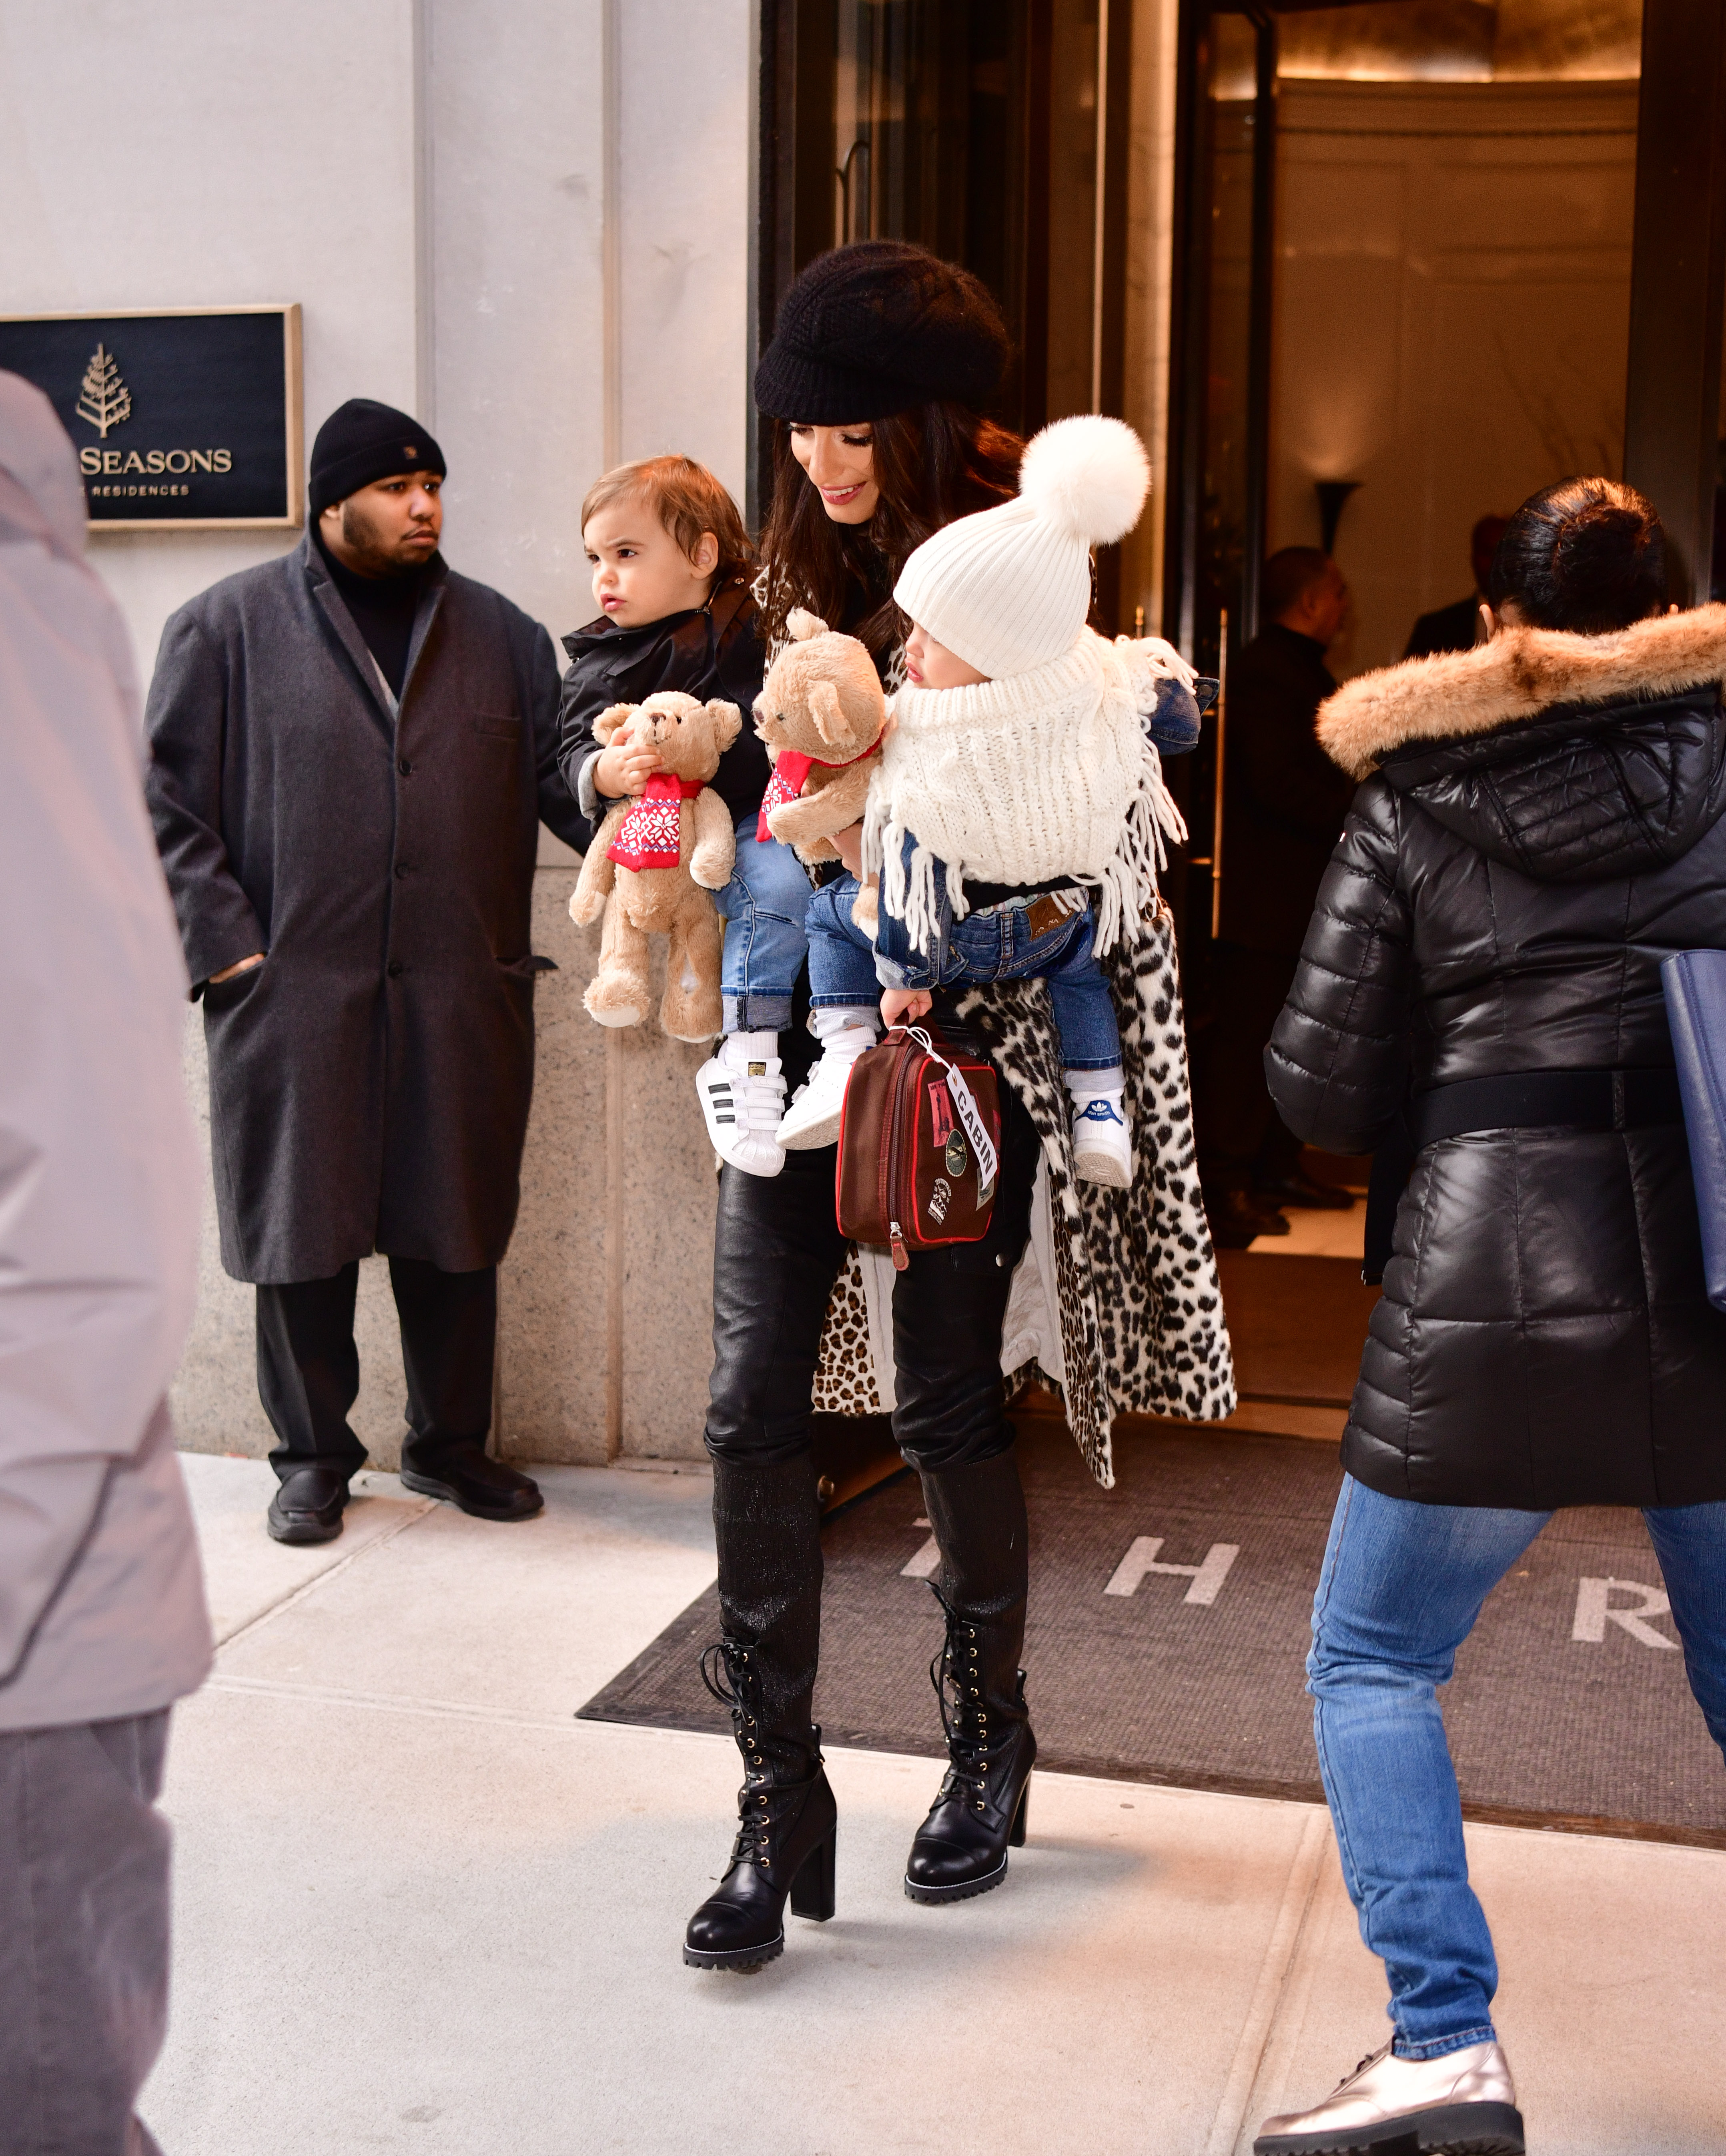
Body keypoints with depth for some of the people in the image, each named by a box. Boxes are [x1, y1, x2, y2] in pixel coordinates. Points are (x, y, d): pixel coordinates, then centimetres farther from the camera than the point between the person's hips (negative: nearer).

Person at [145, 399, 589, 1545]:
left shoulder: (501, 633, 13)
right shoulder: (230, 626, 3)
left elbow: (563, 779, 10)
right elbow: (174, 804, 1)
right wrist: (228, 946, -7)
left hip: (462, 991, 3)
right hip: (294, 986, -2)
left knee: (456, 1222, 10)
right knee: (302, 1226, 5)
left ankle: (453, 1441, 26)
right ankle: (314, 1454, 21)